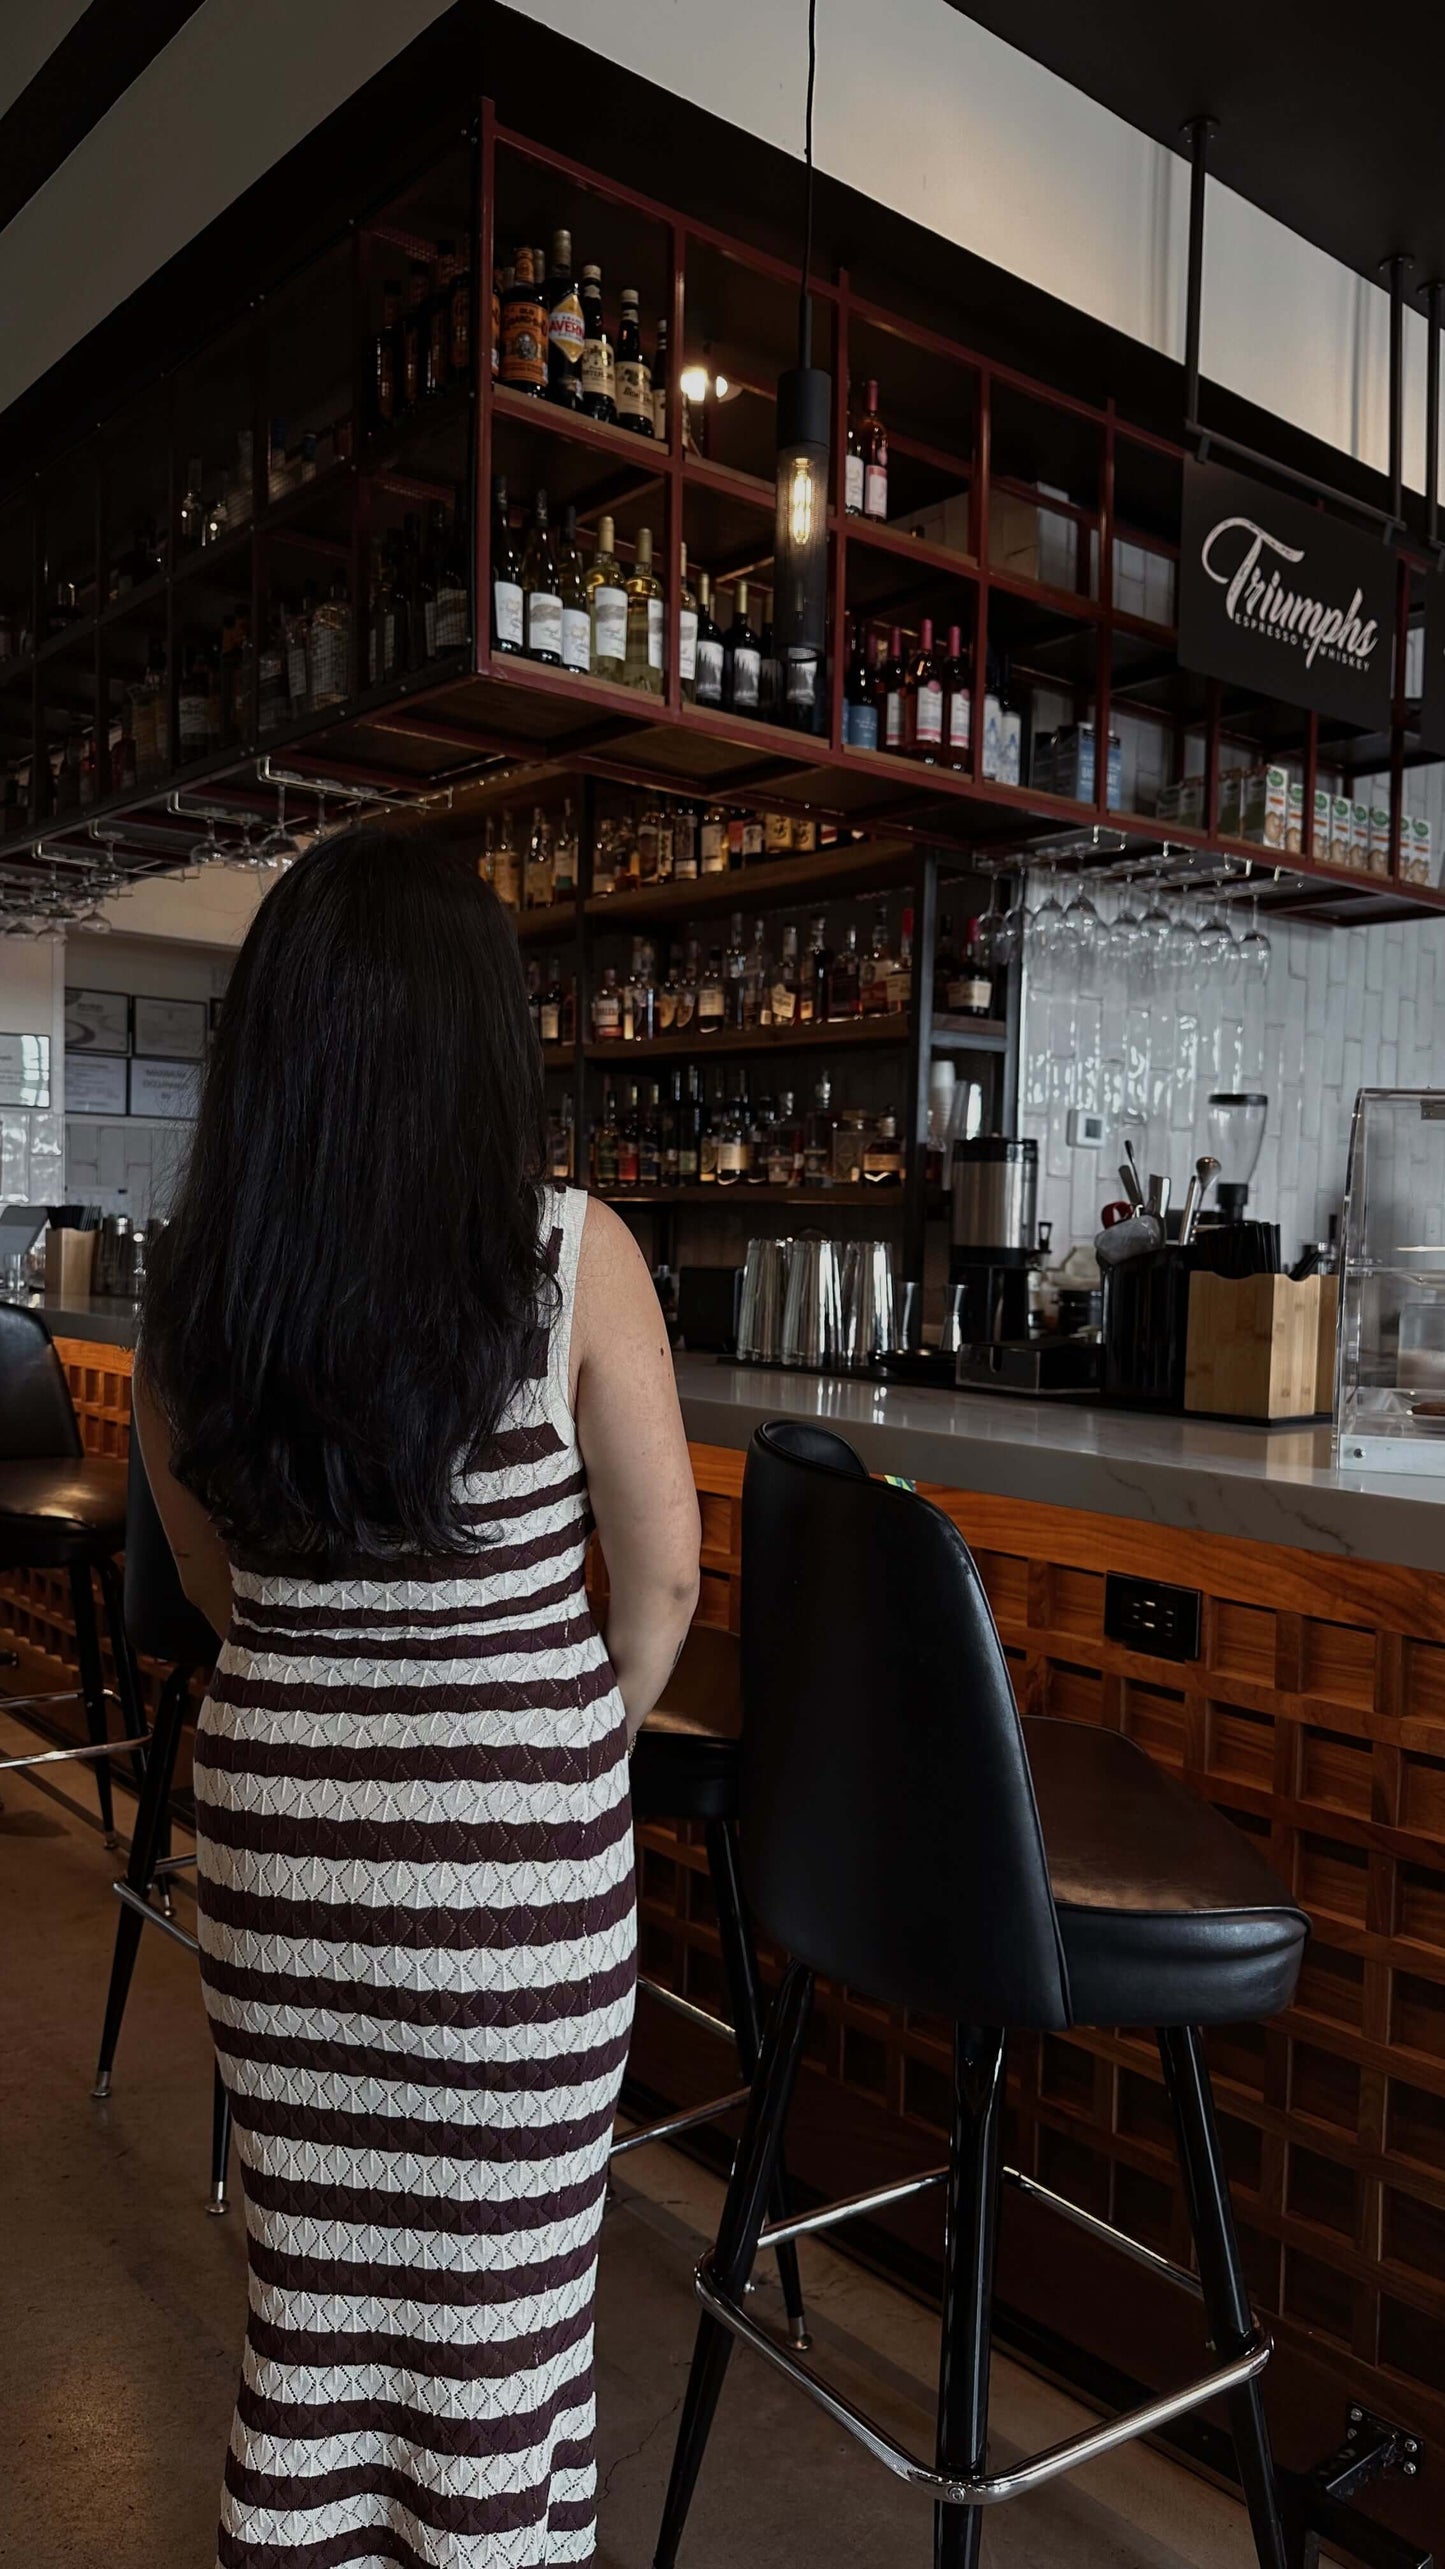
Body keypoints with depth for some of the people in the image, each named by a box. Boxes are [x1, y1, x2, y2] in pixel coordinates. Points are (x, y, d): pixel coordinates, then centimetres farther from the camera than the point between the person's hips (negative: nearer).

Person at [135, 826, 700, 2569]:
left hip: (274, 1807, 3)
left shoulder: (193, 1279, -6)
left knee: (311, 2249, 21)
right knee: (497, 2262, 15)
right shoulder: (570, 1253, -15)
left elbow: (213, 1578, 8)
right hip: (515, 1820, -3)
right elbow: (660, 1579, -7)